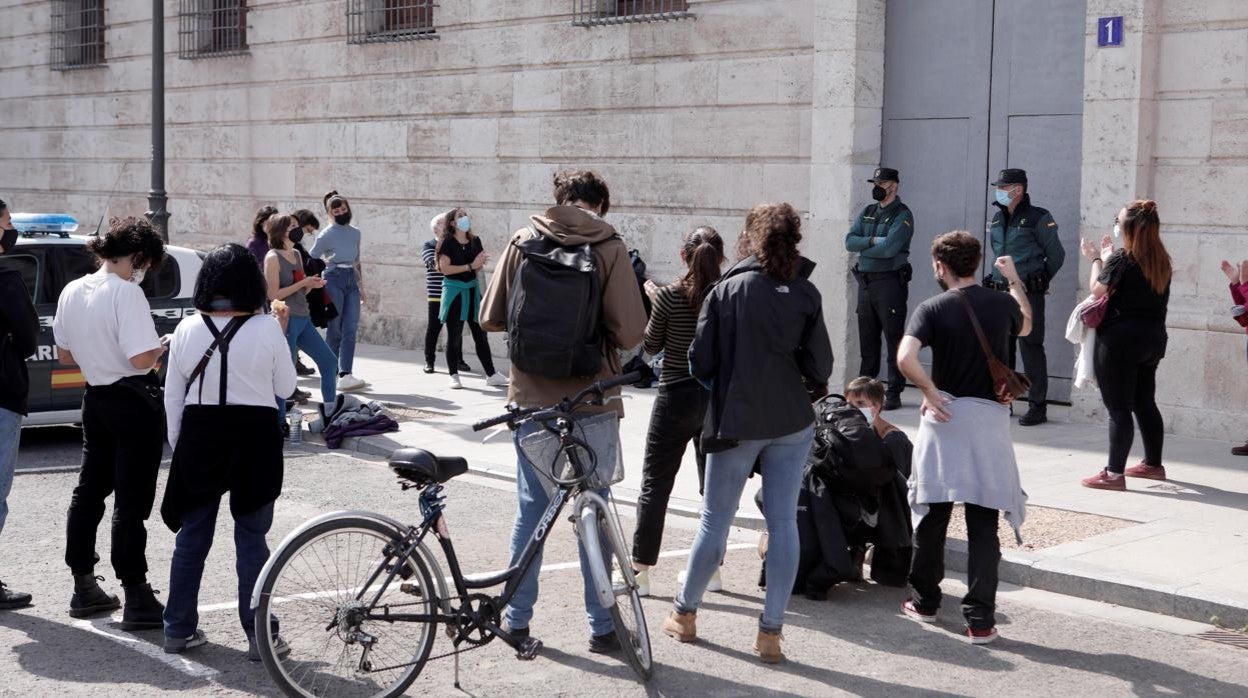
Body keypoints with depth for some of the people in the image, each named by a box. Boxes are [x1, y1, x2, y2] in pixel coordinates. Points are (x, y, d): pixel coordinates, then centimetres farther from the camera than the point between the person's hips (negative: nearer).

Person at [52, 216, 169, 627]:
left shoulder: (72, 291, 5)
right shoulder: (126, 292, -19)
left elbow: (64, 354, 14)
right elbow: (142, 359, -25)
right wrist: (163, 348, -5)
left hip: (96, 400, 8)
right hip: (134, 404, -8)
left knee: (89, 492, 17)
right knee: (131, 502, -3)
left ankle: (84, 588, 26)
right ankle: (136, 600, 2)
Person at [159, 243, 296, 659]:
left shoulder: (187, 329, -1)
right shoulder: (266, 329, -9)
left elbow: (173, 397, 4)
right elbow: (285, 388, 2)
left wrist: (179, 445, 15)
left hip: (199, 437, 2)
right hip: (253, 438, -2)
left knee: (192, 535, 13)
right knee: (251, 538, 4)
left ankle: (179, 629, 20)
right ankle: (259, 636, 6)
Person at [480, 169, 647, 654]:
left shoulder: (523, 241, -1)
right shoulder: (608, 248, -9)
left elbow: (491, 319, 1)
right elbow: (631, 333, -14)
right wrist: (601, 332, 7)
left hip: (531, 398, 3)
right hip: (592, 401, -2)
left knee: (530, 509, 14)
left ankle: (517, 618, 21)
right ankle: (601, 626, 15)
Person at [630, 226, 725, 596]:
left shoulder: (669, 296, -12)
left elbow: (651, 346, -1)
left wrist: (652, 300, 10)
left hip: (676, 398, -2)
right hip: (718, 399, 3)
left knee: (655, 483, 5)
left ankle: (640, 572, 4)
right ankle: (711, 568, 20)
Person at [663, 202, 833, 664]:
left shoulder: (728, 289, -6)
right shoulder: (806, 294, -4)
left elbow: (700, 362, -7)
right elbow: (820, 368, -6)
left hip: (737, 421, -1)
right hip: (792, 422, 1)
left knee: (715, 519, 11)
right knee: (783, 522, 6)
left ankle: (685, 614, 24)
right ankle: (771, 632, 7)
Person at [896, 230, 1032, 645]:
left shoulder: (933, 309, -6)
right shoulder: (1003, 304, 3)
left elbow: (905, 357, -24)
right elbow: (1025, 327, 28)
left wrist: (930, 392, -10)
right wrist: (1014, 280, 38)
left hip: (945, 416, -1)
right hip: (990, 419, 1)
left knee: (931, 516, 14)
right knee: (983, 525, 2)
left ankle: (924, 602, 28)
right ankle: (980, 620, 0)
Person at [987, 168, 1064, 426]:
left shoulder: (1039, 218, -8)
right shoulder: (998, 218, 11)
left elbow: (1056, 255, 0)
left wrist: (1040, 281, 9)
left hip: (1028, 294, -7)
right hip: (1000, 293, 7)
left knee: (1031, 349, -5)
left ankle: (1037, 407, 1)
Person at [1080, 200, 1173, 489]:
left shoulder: (1121, 258, -13)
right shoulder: (1162, 261, 8)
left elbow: (1098, 289, -7)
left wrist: (1097, 259, 8)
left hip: (1120, 339, -8)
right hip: (1153, 337, 8)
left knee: (1118, 408, -7)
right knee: (1145, 403, 19)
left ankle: (1114, 474, -7)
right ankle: (1153, 463, 30)